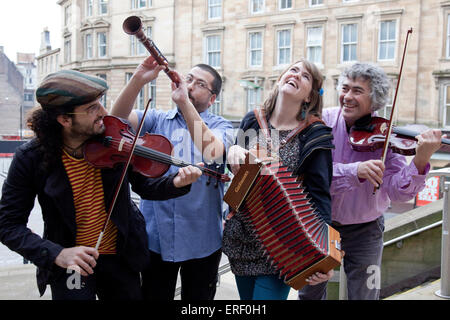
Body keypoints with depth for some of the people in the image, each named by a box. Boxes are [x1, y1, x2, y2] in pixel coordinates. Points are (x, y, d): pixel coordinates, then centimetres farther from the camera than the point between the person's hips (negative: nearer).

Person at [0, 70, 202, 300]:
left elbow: (144, 186, -1)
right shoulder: (30, 158, -17)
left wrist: (176, 183, -22)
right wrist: (56, 253, -25)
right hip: (69, 263, -2)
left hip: (121, 258, 3)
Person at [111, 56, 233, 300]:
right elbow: (119, 117, -10)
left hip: (202, 239, -1)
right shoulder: (158, 120, 6)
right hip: (155, 235, 1)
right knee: (154, 296, 15)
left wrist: (183, 101, -26)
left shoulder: (220, 126, 1)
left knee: (198, 297, 15)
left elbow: (212, 150, -21)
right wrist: (138, 80, -23)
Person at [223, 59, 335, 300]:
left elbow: (319, 195, -12)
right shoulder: (252, 121, 3)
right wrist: (232, 150, -10)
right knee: (246, 296, 17)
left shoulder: (314, 135, -9)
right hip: (240, 240, 5)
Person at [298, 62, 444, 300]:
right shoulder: (323, 121, -13)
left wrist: (421, 160, -39)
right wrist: (356, 171, -41)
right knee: (309, 293, 16)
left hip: (364, 230, -1)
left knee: (364, 296, 8)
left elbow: (398, 192, -22)